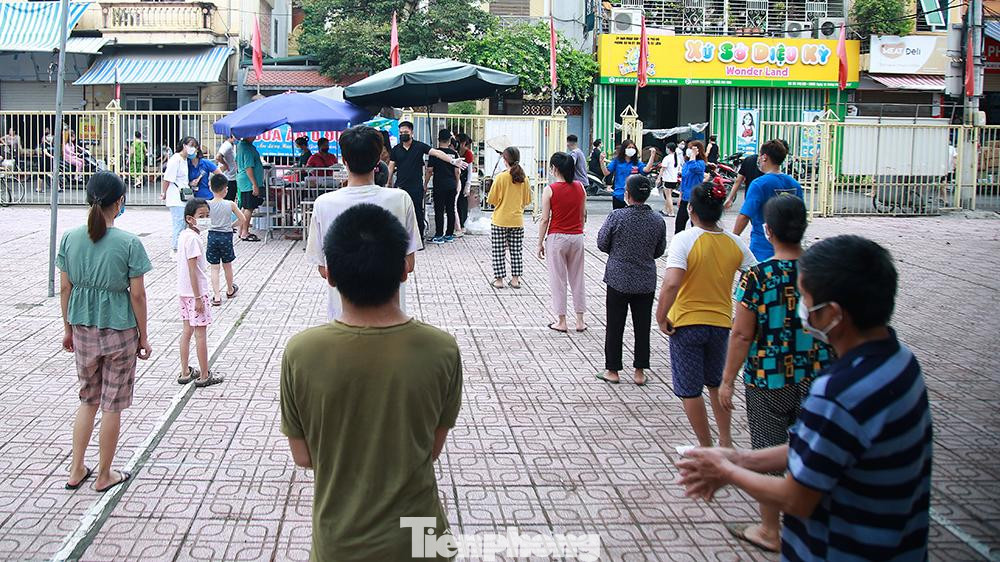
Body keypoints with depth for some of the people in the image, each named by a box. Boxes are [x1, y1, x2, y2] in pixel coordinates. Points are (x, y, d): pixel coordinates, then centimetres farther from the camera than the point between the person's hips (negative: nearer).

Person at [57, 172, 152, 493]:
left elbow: (65, 288, 2)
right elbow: (137, 294, -12)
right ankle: (104, 476, 21)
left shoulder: (70, 238, -4)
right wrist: (143, 337, -1)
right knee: (112, 405, 10)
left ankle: (77, 470, 25)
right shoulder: (129, 243, -15)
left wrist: (68, 328, 15)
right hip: (119, 331, -4)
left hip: (82, 330, 4)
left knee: (88, 399, 21)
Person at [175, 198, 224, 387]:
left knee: (187, 331, 15)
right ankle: (204, 375, 8)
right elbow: (192, 269, -22)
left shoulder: (184, 235, 8)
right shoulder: (193, 238, -20)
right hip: (195, 292, -9)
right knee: (201, 333, 0)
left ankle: (185, 372, 22)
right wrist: (198, 297, -19)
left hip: (184, 292, 9)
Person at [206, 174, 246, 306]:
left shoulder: (208, 204, -8)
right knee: (227, 265, 19)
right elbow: (242, 219, -1)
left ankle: (216, 296, -5)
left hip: (212, 236, 0)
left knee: (214, 268, 4)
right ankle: (230, 290, 38)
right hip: (226, 236, 0)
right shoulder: (230, 204, -9)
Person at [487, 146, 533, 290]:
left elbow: (492, 200, -7)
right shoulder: (524, 178, -2)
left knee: (498, 251, 5)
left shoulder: (500, 177, -13)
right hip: (517, 221, 4)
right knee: (516, 251, 12)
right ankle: (515, 279, 15)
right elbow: (527, 201, 7)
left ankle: (499, 279, 8)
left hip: (500, 221, -3)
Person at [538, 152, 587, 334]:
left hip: (557, 238, -4)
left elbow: (545, 219, -10)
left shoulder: (550, 190, -12)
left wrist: (540, 243, -2)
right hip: (577, 237, 4)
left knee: (558, 280, 6)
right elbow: (583, 215, 8)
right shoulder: (580, 187, 1)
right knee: (578, 279, 13)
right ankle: (580, 320, 17)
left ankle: (561, 321, 10)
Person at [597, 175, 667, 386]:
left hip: (619, 279, -3)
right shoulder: (658, 221, -5)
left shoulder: (616, 217, -14)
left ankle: (612, 370, 16)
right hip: (646, 282, 3)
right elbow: (659, 251, 6)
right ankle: (639, 372, 17)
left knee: (615, 326, 9)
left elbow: (602, 244, -5)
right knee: (642, 326, 11)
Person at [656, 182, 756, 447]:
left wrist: (661, 317, -17)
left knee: (689, 389, 11)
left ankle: (707, 448, 18)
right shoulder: (735, 242, -3)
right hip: (721, 323, 5)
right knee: (717, 383, 25)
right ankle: (726, 441, 30)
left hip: (686, 323, -5)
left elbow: (671, 283, -29)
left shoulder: (685, 239, -17)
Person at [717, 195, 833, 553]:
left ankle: (770, 531, 23)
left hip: (768, 379, -4)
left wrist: (727, 380, -3)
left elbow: (742, 335, -13)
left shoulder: (757, 277, -17)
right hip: (818, 377, 4)